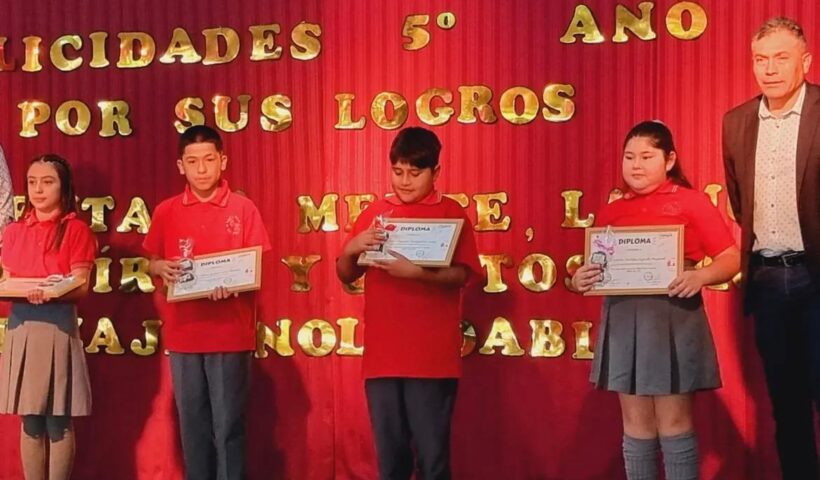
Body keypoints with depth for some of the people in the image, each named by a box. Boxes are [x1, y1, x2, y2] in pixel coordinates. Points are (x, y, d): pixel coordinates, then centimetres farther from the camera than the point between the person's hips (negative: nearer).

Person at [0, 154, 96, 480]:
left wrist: (51, 292, -26)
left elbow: (81, 287, -7)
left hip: (59, 328, -4)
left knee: (59, 424, 0)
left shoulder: (76, 230, -2)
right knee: (30, 423, 7)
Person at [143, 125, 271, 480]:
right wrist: (162, 268, -9)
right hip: (183, 333, 2)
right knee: (192, 422, 9)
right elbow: (151, 263, 13)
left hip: (231, 333, -2)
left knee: (228, 425, 0)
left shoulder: (244, 209, 0)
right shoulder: (166, 212, 6)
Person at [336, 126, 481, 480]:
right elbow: (346, 276, 13)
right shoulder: (374, 213, 11)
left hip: (433, 356, -3)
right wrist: (350, 250, -8)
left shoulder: (451, 212, 2)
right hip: (382, 355, 3)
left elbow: (462, 275, -9)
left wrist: (417, 272, -25)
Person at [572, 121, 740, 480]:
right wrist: (578, 280, -8)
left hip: (672, 316, -4)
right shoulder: (611, 212, 12)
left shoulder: (692, 201, 0)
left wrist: (701, 276, -22)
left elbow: (731, 258, -4)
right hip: (622, 319, 4)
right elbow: (594, 268, 14)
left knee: (673, 421, 0)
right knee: (635, 422, 8)